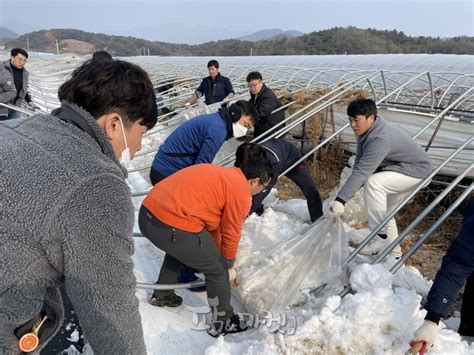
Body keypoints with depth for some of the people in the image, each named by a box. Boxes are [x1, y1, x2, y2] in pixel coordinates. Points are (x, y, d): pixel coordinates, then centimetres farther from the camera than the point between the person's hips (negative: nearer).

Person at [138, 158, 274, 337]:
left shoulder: (221, 174, 23)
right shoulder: (241, 193, -3)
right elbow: (231, 234, 5)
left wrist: (216, 254, 36)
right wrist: (228, 266, 23)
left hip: (147, 213, 9)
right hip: (174, 228, -9)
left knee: (178, 250, 38)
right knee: (217, 270, 12)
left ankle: (161, 295, 53)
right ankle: (222, 323, 30)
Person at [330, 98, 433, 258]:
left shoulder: (380, 139, -35)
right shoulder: (366, 131, -5)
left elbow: (362, 171, -41)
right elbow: (359, 164, -1)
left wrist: (341, 200, -43)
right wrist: (349, 191, -9)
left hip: (417, 171, -10)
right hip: (401, 169, 10)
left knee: (373, 183, -31)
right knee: (382, 209, 15)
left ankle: (381, 236, -23)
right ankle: (393, 252, 30)